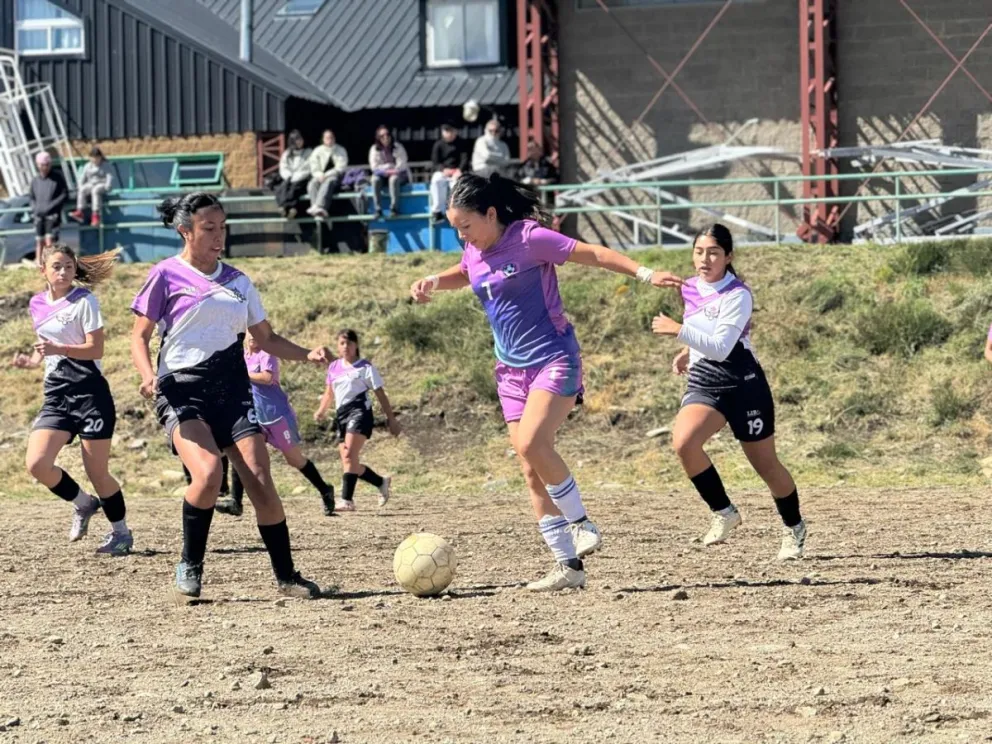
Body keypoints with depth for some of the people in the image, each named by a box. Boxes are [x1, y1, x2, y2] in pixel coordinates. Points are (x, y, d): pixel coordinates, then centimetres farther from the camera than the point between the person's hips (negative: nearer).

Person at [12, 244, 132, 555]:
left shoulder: (84, 301, -7)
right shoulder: (37, 305, 11)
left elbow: (95, 349, -13)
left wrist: (59, 349, -27)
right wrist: (31, 360, 5)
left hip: (90, 392, -5)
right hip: (56, 395, 5)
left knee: (97, 472, -2)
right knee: (37, 464, -12)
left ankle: (121, 532, 18)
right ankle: (83, 505, 14)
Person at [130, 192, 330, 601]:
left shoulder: (237, 281, 15)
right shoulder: (167, 275, 2)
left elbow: (265, 338, 20)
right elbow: (140, 336, 3)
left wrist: (307, 354, 3)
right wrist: (149, 375, -17)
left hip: (231, 387, 4)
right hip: (182, 389, -4)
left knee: (260, 481, -9)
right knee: (208, 472, -27)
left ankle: (286, 576, 3)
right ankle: (189, 568, -8)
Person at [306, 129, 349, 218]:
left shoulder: (341, 151, 6)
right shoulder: (317, 151, 12)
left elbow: (341, 168, -4)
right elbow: (314, 168, 6)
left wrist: (326, 175, -16)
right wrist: (320, 175, -16)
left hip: (336, 176, -3)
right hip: (321, 177, 3)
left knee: (328, 182, -39)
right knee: (312, 184, -32)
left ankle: (319, 207, -62)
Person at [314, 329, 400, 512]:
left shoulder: (365, 367, 1)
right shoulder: (334, 367, 16)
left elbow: (380, 394, 2)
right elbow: (329, 393, 27)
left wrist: (391, 419, 0)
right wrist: (321, 411, 11)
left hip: (359, 411, -7)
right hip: (342, 415, 7)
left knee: (349, 455, -22)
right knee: (348, 463, 5)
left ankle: (347, 500, -29)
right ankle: (381, 482, 26)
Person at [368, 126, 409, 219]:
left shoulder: (398, 148, -5)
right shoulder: (374, 149, 0)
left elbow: (402, 165, -11)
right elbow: (374, 166, -8)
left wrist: (393, 170, -27)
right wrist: (389, 167, -19)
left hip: (399, 174, -2)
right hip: (383, 175, 2)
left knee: (394, 179, -38)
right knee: (375, 180, -32)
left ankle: (394, 208, -38)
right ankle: (378, 210, -34)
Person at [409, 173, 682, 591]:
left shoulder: (529, 238, -13)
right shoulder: (474, 253, 8)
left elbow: (594, 255, -13)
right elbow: (463, 275, 32)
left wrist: (644, 274, -22)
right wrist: (433, 283, 12)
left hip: (554, 359, -7)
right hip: (511, 368, 7)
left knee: (531, 445, -27)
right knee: (531, 470, -1)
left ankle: (581, 524, -8)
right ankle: (568, 565, 1)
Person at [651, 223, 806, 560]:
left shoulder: (737, 295, -16)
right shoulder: (690, 289, 5)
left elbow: (720, 348, -26)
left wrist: (679, 331, -32)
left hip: (743, 386, -5)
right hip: (703, 383, 5)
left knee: (765, 464, 6)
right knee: (683, 441, -25)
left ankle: (793, 528, 32)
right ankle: (723, 512, -8)